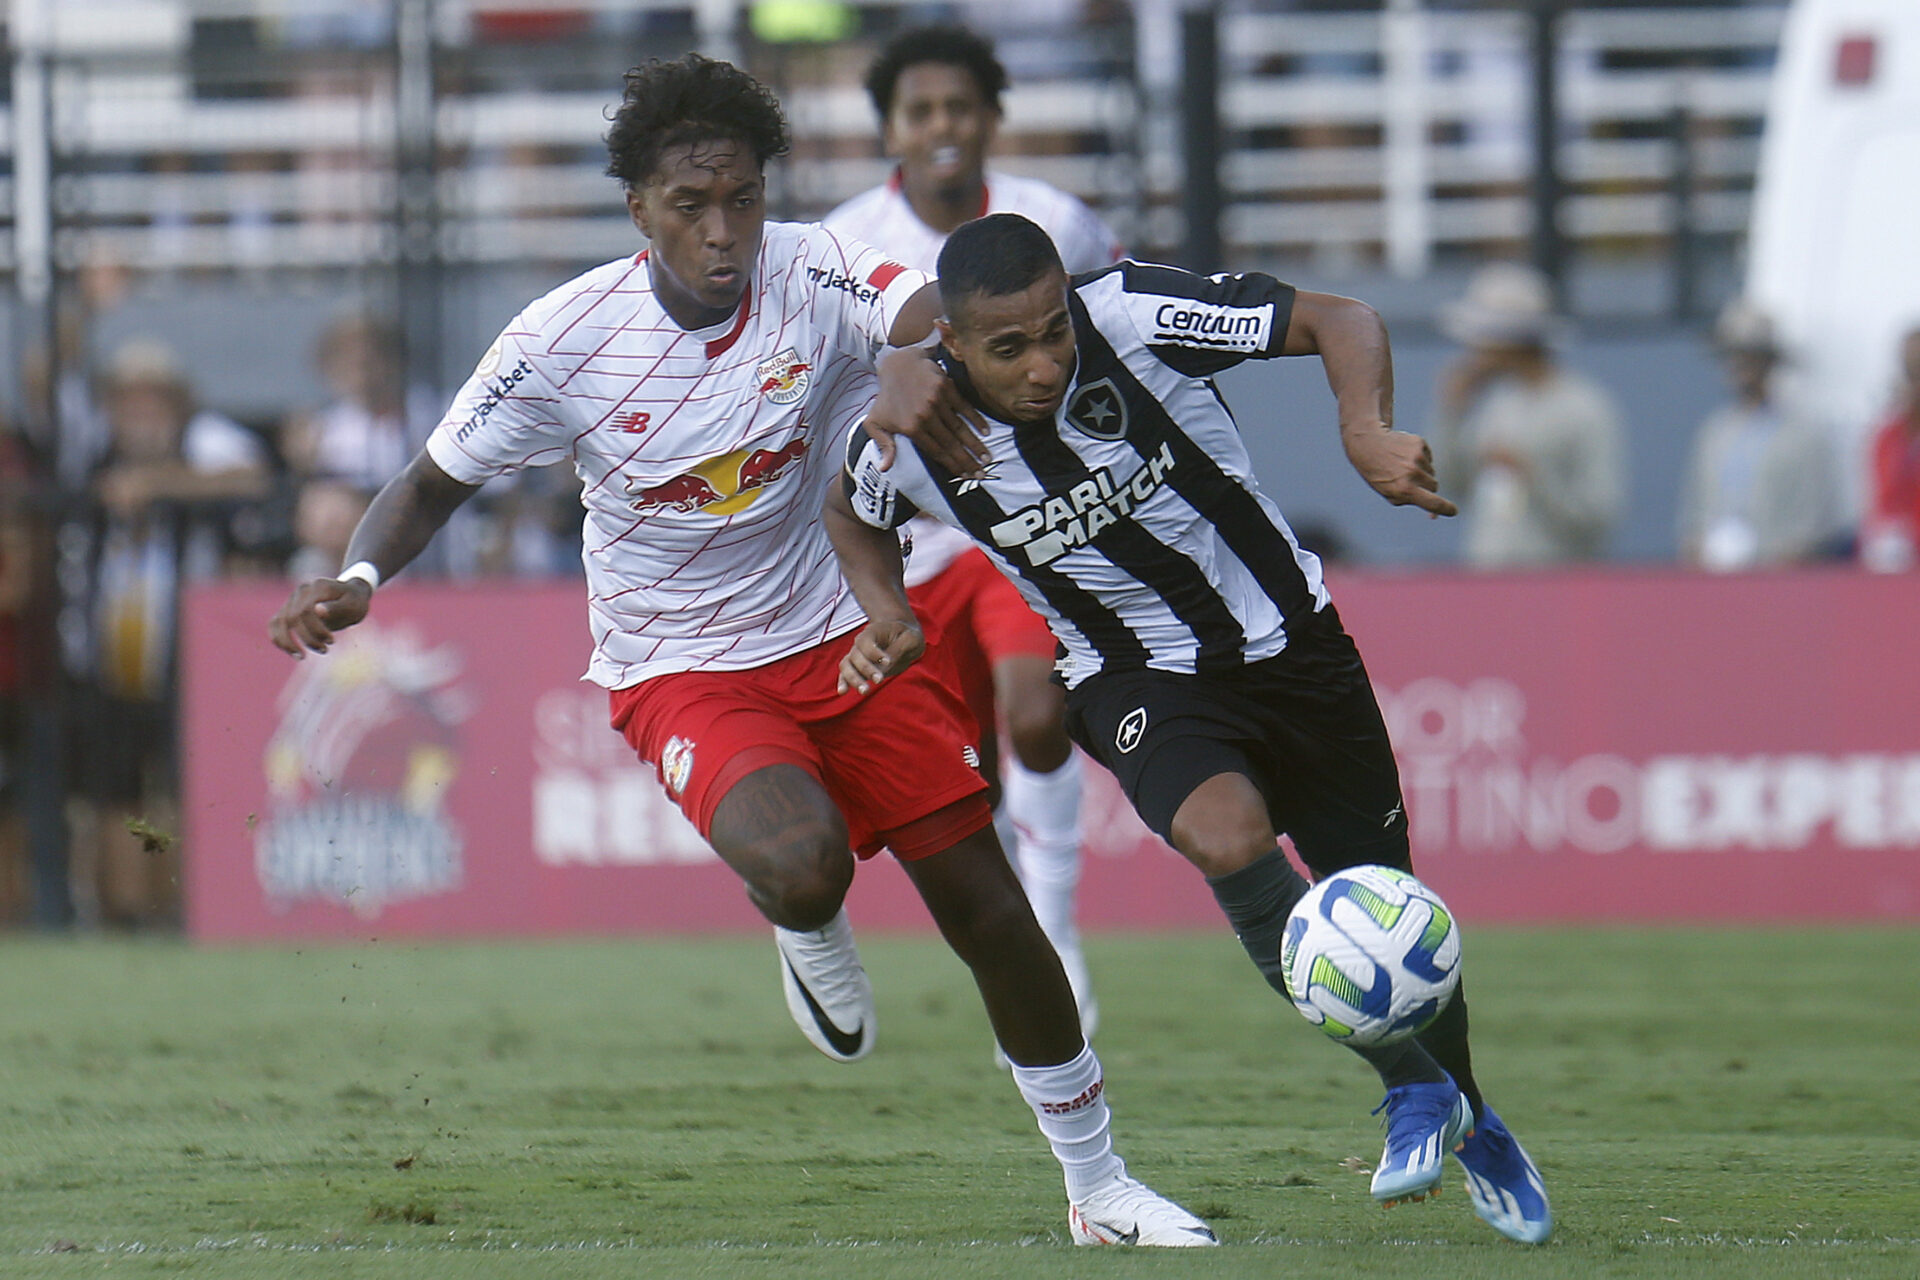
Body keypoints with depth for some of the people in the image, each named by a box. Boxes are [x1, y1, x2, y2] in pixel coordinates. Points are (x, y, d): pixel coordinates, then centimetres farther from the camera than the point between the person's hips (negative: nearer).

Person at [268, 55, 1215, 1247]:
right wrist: (357, 579, -23)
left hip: (845, 639, 3)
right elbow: (434, 484, -4)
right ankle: (811, 944, 9)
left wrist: (921, 371, -55)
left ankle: (1098, 1185, 21)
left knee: (989, 908, 2)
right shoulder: (564, 342, -16)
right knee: (803, 867, -32)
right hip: (682, 673, -3)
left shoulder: (810, 274, -15)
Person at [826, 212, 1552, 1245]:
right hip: (1136, 682, 0)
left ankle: (1473, 1125, 39)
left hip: (1288, 644, 0)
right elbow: (849, 514, 11)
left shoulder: (1134, 320, -23)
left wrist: (1366, 431, -33)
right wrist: (890, 619, -7)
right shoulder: (912, 437, -15)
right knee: (1225, 839, -32)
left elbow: (1341, 322, -15)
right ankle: (1412, 1089, -16)